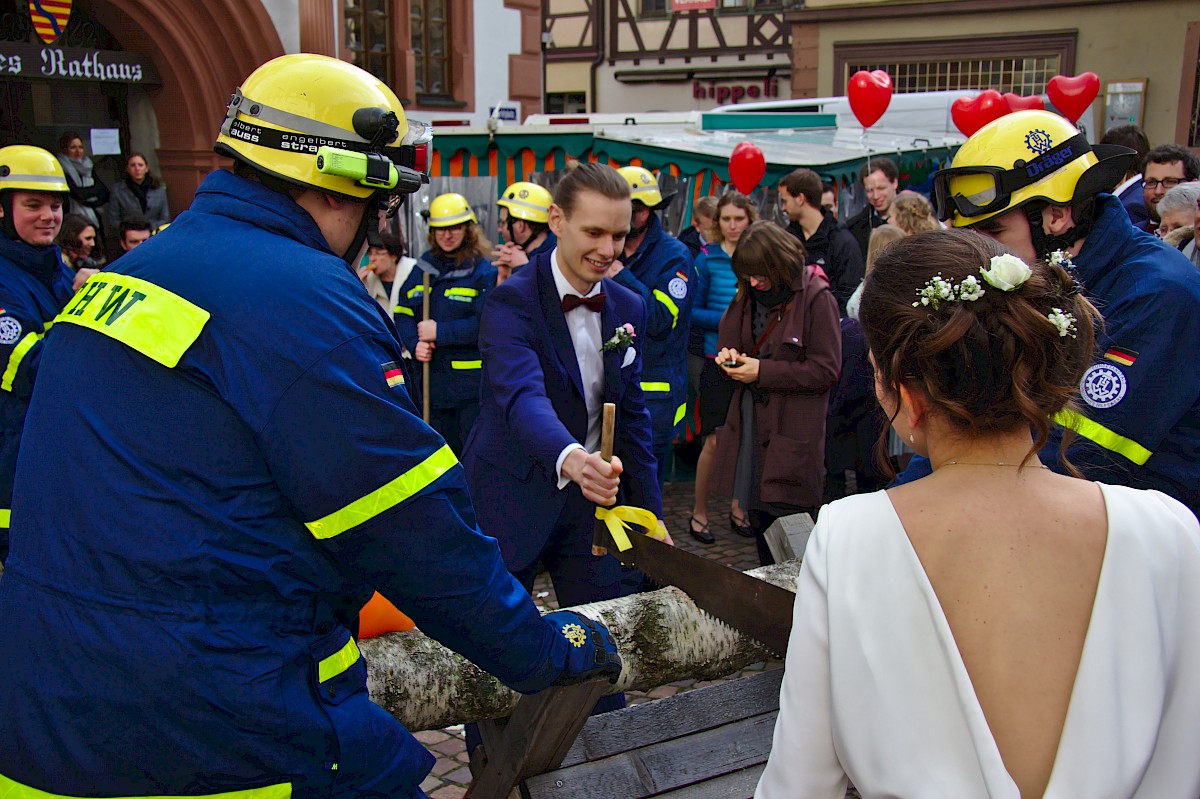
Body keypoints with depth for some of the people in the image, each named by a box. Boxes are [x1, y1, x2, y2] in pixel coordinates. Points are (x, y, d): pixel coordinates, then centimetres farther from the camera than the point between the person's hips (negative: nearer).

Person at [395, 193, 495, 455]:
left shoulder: (484, 272, -8)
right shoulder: (423, 268, 10)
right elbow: (403, 313, 8)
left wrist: (440, 332, -17)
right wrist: (415, 344, -10)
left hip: (473, 382, -5)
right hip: (433, 381, 6)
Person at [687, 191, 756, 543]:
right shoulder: (707, 259, -2)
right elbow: (693, 311, -2)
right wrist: (726, 320, -16)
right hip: (719, 360, -3)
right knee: (716, 441, -2)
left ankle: (738, 508, 26)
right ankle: (699, 512, 15)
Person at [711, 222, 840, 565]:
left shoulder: (816, 298, -10)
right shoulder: (747, 296, 10)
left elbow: (826, 370, -13)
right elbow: (726, 342, 22)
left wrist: (762, 371, -15)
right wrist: (728, 357, -3)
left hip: (793, 432, -6)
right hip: (750, 424, 7)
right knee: (759, 525, 15)